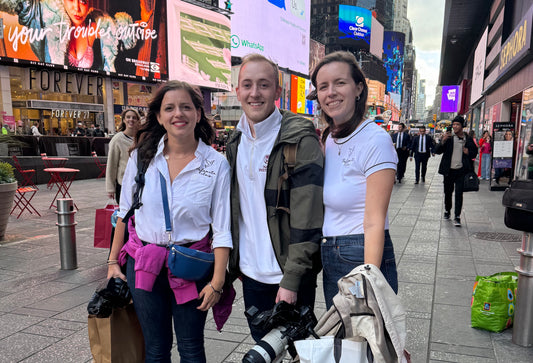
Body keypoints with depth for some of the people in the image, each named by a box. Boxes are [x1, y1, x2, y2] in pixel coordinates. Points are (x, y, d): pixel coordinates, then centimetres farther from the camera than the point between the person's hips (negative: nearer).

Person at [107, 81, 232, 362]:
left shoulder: (216, 164, -8)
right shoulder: (142, 156, -2)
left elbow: (221, 229, -7)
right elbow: (125, 212, 8)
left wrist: (217, 282, -10)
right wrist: (113, 261, 10)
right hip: (143, 265, 2)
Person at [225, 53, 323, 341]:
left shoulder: (300, 140, -16)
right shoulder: (235, 142, 6)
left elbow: (307, 218, -19)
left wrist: (291, 280, -20)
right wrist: (232, 262, 13)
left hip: (290, 275, -6)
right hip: (251, 271, 6)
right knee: (262, 344, 21)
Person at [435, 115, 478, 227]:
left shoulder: (468, 139, 4)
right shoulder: (448, 138, 2)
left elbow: (475, 152, 15)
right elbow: (437, 151, -5)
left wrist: (468, 152, -8)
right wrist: (443, 140, -21)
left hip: (461, 171, -1)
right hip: (449, 170, 1)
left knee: (459, 194, -5)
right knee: (448, 192, 13)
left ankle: (457, 217, 0)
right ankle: (447, 210, 36)